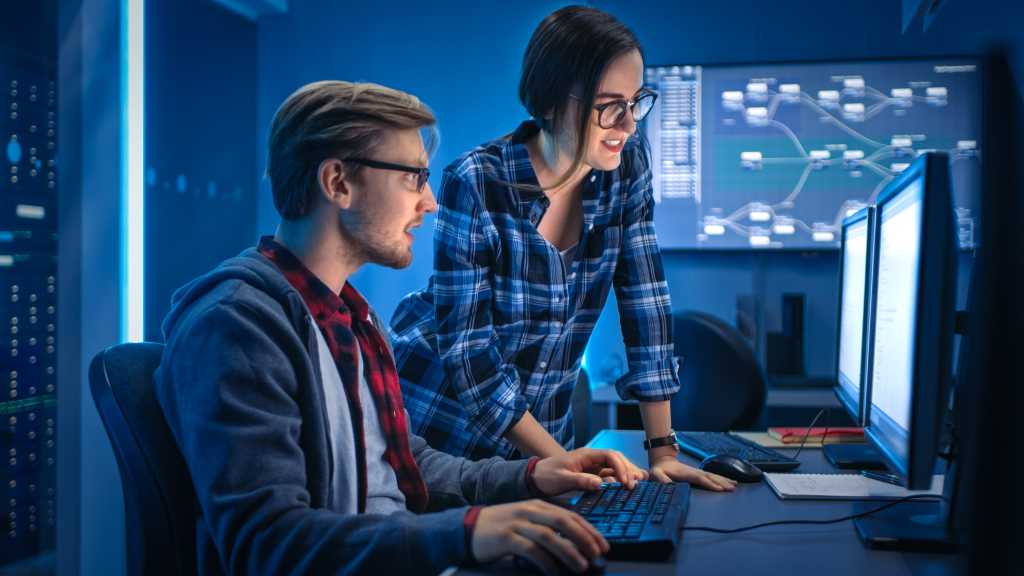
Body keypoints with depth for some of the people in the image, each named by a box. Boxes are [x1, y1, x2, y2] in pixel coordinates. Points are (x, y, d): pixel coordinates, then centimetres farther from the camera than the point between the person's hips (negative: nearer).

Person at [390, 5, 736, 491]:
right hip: (439, 418, -4)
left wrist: (662, 450, -9)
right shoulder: (475, 183, -24)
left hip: (541, 423, 4)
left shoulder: (627, 166, -9)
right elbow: (467, 347, -23)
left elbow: (646, 301, -7)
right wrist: (563, 462, -25)